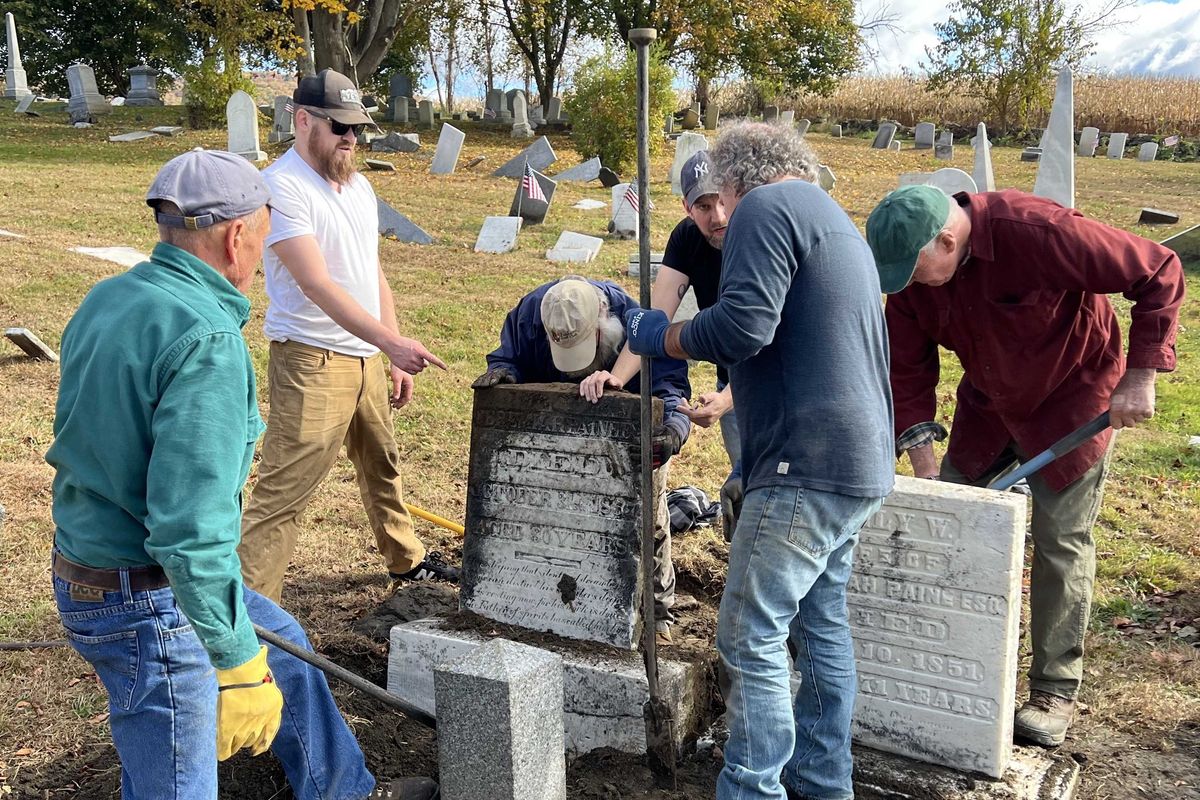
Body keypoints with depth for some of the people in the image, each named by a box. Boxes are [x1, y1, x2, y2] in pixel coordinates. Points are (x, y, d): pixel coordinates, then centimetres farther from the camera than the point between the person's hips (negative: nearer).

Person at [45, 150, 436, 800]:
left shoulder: (106, 300, 3)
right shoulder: (207, 337, -26)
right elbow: (192, 528, -30)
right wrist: (238, 663, -23)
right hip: (151, 605, -10)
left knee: (281, 642, 27)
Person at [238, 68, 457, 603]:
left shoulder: (358, 186, 12)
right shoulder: (280, 187, -15)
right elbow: (318, 285, -25)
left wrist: (395, 358, 14)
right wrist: (392, 342, -32)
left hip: (366, 358, 9)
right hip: (311, 363, -8)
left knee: (382, 466, 24)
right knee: (282, 494, -9)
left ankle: (406, 559, 44)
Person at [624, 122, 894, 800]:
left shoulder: (766, 206, -7)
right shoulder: (836, 223, 24)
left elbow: (743, 326, -20)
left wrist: (660, 335, -2)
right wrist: (728, 400, 33)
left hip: (809, 464, -10)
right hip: (859, 464, 10)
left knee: (752, 638, -4)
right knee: (822, 625, 18)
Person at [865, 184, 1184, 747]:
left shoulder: (1038, 232, -34)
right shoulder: (911, 270, -16)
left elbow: (1159, 274, -25)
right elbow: (909, 372, -9)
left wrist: (1140, 378, -25)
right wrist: (924, 468, -13)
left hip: (1071, 400, -5)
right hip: (988, 401, 6)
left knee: (1061, 543, -2)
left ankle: (1055, 690, 13)